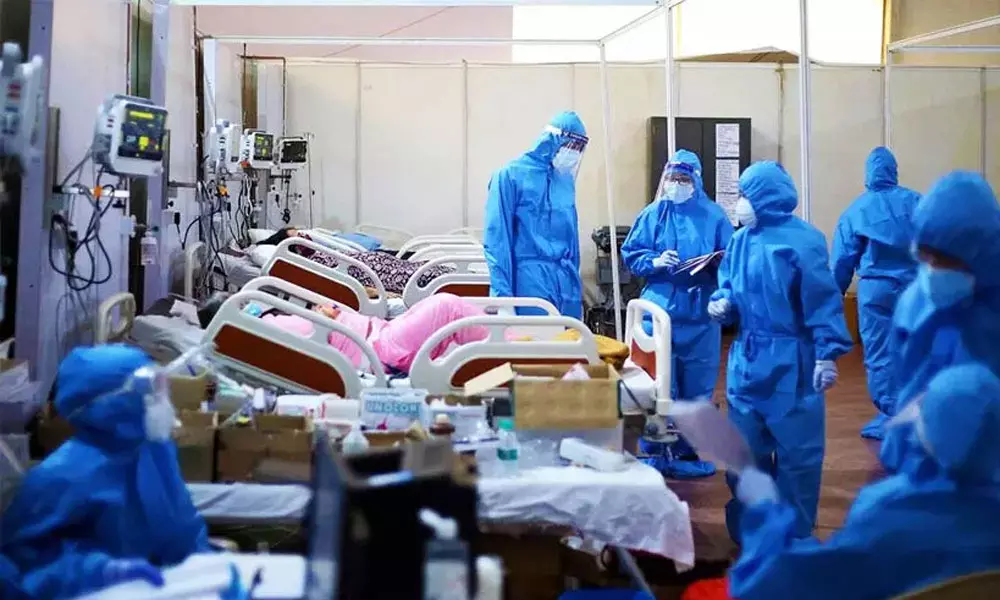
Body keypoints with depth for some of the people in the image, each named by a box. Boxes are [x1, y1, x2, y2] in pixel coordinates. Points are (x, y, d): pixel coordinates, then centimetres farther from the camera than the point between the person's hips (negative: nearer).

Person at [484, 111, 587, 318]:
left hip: (565, 282, 6)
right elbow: (497, 238, -10)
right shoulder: (511, 175, -5)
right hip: (529, 281, -6)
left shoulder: (566, 179, 14)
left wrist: (575, 284, 16)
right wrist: (502, 291, -16)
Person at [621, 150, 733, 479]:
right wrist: (655, 261, -14)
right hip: (659, 310, 0)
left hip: (700, 314, 0)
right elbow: (630, 255, 4)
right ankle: (654, 454, 13)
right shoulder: (652, 214, 5)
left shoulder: (713, 215, 4)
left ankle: (690, 452, 21)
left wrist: (715, 265, -18)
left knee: (697, 386, 7)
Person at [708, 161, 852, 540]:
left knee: (796, 452, 4)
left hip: (791, 365, -6)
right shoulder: (741, 241, 7)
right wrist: (722, 303, -5)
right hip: (747, 361, 7)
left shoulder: (802, 240, -13)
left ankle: (795, 536, 18)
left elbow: (823, 300, -15)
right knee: (744, 449, 14)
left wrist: (827, 354, -20)